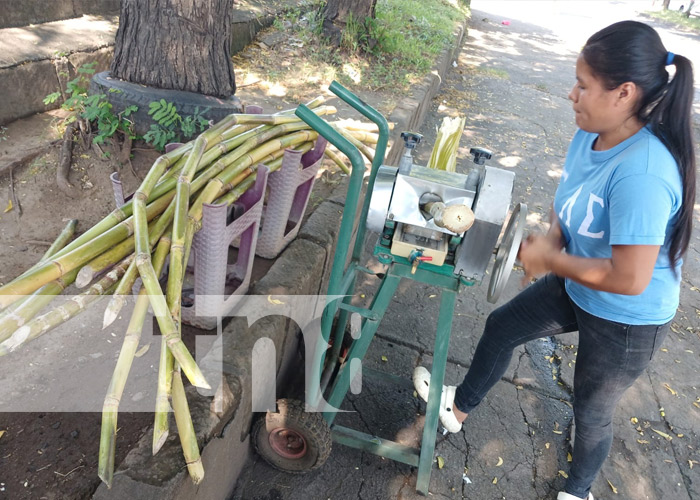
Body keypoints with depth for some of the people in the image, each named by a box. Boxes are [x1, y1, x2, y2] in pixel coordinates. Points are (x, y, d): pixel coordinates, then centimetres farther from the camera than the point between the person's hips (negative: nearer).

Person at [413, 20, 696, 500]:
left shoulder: (642, 174, -37)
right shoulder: (590, 134, -10)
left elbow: (629, 279, -35)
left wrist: (550, 258, -23)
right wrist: (552, 237, -12)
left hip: (627, 321, -8)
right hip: (578, 287, 8)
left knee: (592, 409, 16)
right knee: (501, 326, 18)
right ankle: (459, 408, 44)